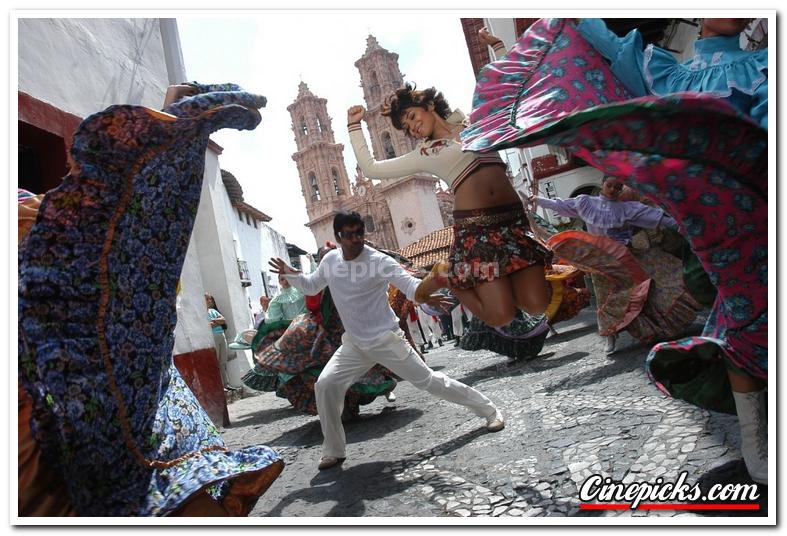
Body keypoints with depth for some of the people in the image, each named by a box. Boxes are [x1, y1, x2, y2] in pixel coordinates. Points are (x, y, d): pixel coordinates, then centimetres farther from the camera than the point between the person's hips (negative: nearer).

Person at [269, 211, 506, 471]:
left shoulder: (379, 260, -18)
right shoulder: (330, 259, 0)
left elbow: (409, 283, -29)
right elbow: (311, 287, 17)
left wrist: (424, 295, -52)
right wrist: (291, 274, -2)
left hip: (386, 340, -5)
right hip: (354, 343, 5)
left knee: (428, 380, 0)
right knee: (325, 385, -6)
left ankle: (490, 411, 19)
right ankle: (333, 451, 13)